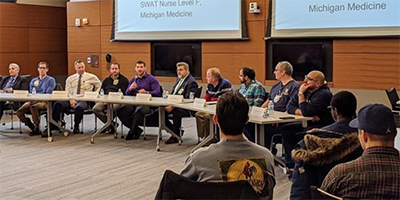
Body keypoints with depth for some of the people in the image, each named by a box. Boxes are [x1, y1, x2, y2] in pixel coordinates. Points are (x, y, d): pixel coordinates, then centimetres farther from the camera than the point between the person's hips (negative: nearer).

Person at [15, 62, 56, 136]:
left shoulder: (51, 80, 7)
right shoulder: (33, 81, 24)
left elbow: (48, 94, -4)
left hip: (44, 102, -5)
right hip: (33, 101, 5)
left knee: (33, 107, -38)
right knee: (19, 112, -19)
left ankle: (37, 129, -24)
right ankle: (32, 127, -2)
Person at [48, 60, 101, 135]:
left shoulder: (91, 77, 10)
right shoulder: (70, 78, 16)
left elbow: (99, 86, 17)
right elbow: (67, 92, 10)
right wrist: (71, 100, -11)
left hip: (84, 100, -3)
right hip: (72, 100, 3)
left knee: (79, 107, -40)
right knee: (57, 104, -26)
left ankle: (76, 126, -16)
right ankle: (52, 126, -19)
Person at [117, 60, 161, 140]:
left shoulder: (152, 79, 7)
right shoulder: (133, 80, 23)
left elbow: (158, 92, -7)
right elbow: (126, 93, 16)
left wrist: (146, 92, -24)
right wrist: (130, 89, -8)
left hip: (146, 104, -5)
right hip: (133, 103, 5)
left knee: (139, 111, -39)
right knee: (120, 111, -23)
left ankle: (132, 132, -18)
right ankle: (137, 130, -13)